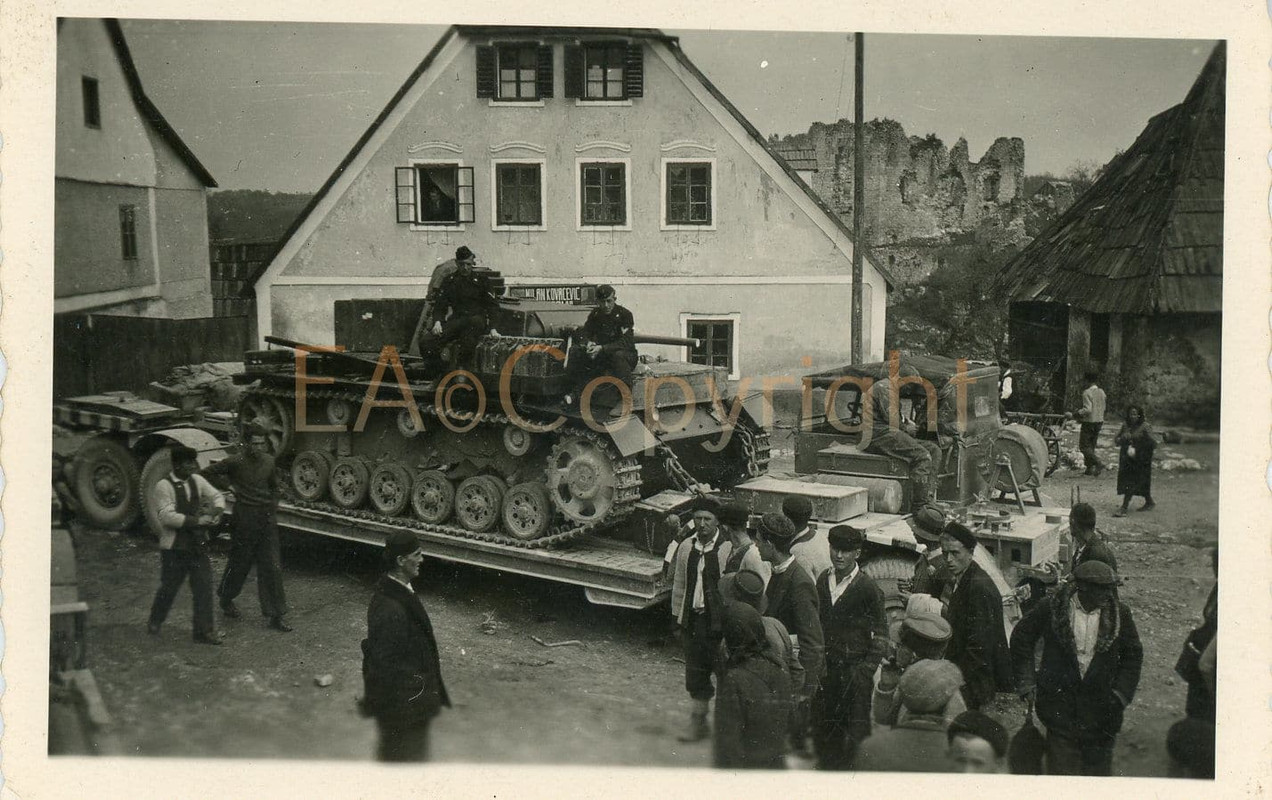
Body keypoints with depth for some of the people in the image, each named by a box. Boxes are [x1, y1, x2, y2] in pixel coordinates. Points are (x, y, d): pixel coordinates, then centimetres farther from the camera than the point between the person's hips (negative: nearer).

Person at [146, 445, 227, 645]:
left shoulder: (197, 481, 7)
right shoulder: (163, 486, -12)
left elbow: (217, 496, 16)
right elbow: (167, 516, -21)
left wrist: (215, 510, -6)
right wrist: (196, 520, -23)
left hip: (198, 545, 5)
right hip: (174, 548, -5)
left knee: (204, 587, 2)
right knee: (169, 587, 8)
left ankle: (205, 631, 9)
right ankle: (154, 623, 33)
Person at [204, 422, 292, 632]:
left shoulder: (269, 461, 5)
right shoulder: (236, 462, -11)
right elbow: (207, 473, -4)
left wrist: (273, 508, 12)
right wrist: (228, 485, -5)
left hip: (266, 519, 4)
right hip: (245, 518, -4)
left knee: (272, 567, 1)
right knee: (240, 562, 8)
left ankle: (276, 615, 5)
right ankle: (226, 600, 35)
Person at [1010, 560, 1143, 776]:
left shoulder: (1119, 613, -3)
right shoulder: (1052, 607, -8)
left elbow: (1133, 655, 9)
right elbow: (1021, 638, 4)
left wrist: (1121, 693, -1)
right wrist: (1026, 682, 0)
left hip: (1101, 709, 2)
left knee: (1099, 766, 9)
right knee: (1061, 768, 1)